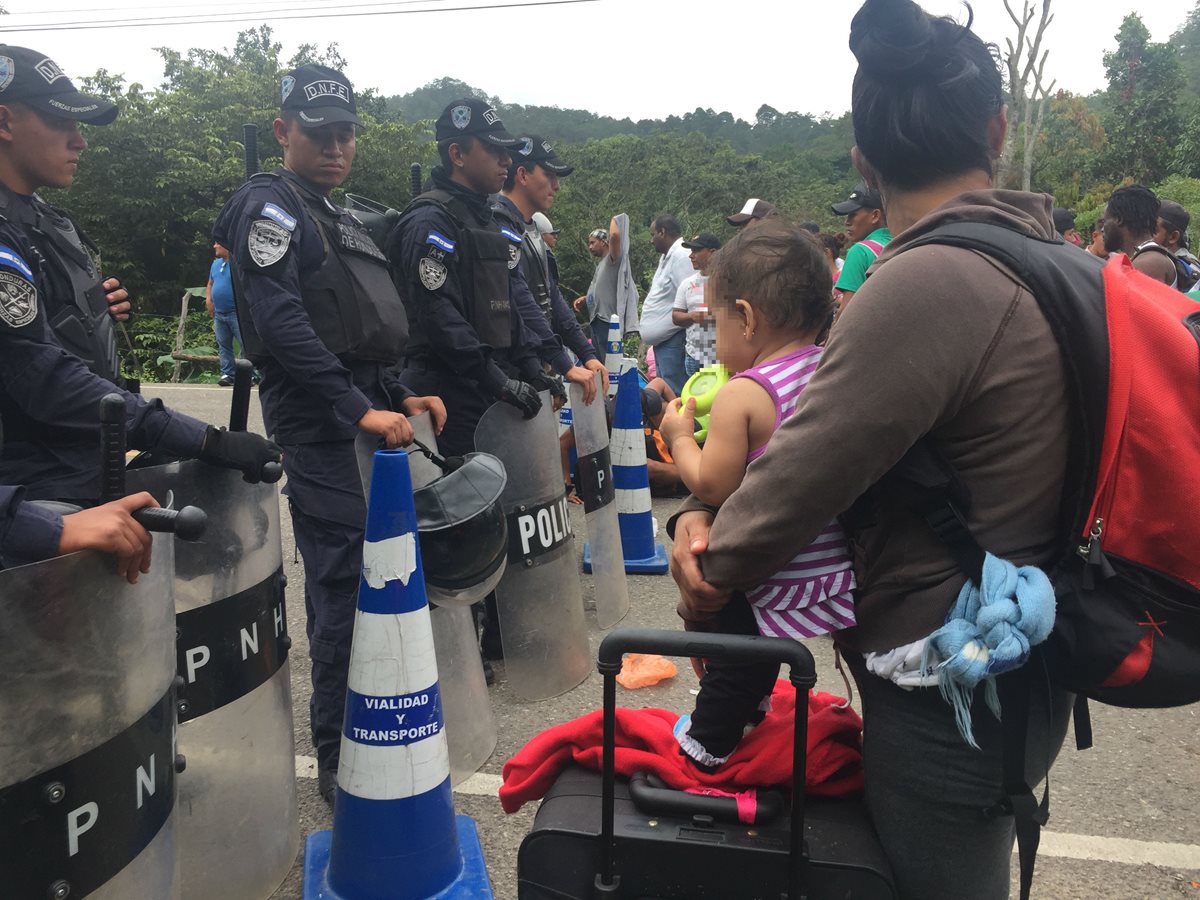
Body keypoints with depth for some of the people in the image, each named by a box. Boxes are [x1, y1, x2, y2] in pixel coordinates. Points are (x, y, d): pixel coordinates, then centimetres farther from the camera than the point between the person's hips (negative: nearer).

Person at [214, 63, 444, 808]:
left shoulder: (338, 218, 22)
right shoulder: (270, 206, -6)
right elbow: (282, 325, -19)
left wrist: (401, 397, 12)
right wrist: (361, 411, -21)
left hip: (366, 421, 9)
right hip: (324, 431, -9)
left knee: (354, 583, 15)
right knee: (347, 589, -7)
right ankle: (342, 761, 6)